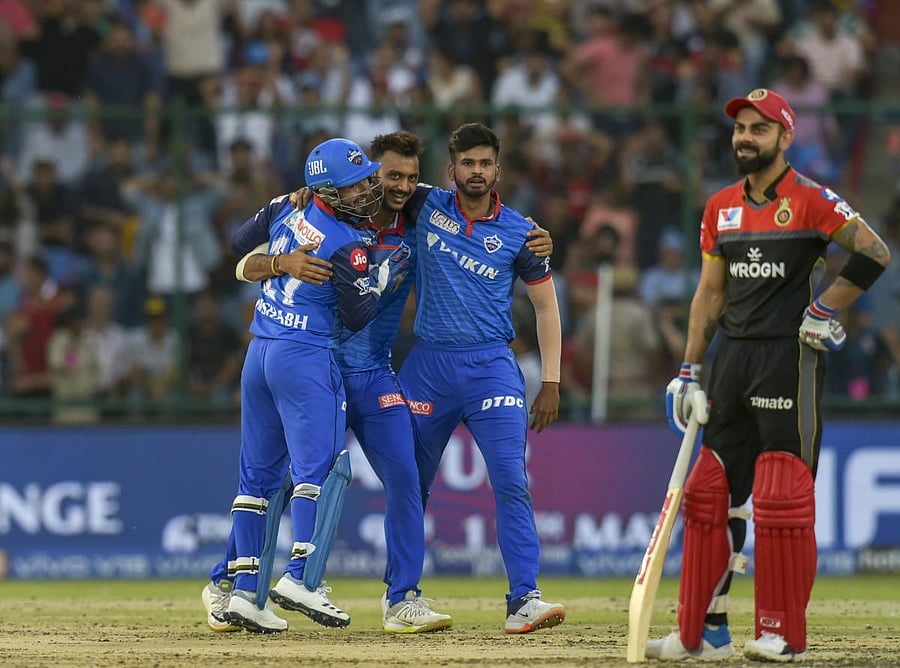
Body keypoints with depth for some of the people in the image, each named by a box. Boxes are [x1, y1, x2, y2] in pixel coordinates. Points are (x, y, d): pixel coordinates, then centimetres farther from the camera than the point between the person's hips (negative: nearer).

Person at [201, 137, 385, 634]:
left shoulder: (286, 209, 7)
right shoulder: (346, 247, -14)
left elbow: (239, 239, 23)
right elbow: (358, 318, -9)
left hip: (258, 353, 8)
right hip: (305, 356, -8)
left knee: (257, 475, 9)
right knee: (317, 466, -7)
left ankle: (240, 591, 8)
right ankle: (299, 576, -20)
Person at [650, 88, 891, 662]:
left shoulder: (811, 200, -6)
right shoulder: (721, 208, 14)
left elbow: (875, 254, -11)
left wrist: (823, 313, -12)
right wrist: (689, 373, 12)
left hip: (790, 357, -7)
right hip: (732, 358, 7)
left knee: (783, 500, -7)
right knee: (709, 493, 4)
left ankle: (784, 635, -1)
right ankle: (704, 632, 8)